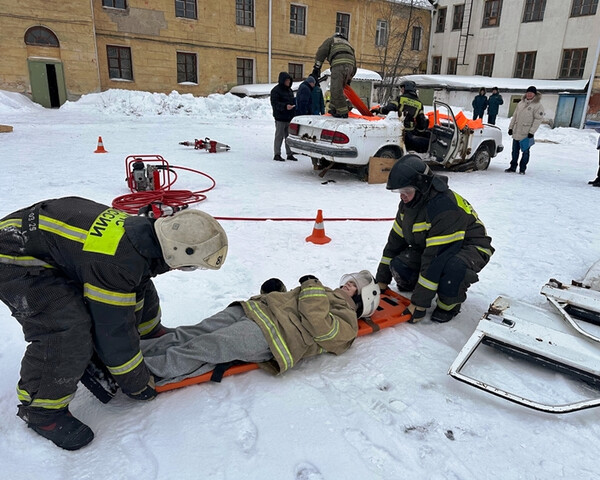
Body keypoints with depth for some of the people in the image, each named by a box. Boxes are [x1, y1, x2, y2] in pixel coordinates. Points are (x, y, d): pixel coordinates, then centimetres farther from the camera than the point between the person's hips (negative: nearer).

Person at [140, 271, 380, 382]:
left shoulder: (346, 321, 5)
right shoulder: (324, 293, 31)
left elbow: (322, 327, -16)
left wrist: (312, 288, -7)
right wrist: (276, 290, 14)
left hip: (269, 335, -8)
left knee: (203, 348, -22)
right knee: (189, 334, -7)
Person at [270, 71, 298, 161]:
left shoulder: (289, 90, 17)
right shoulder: (276, 90, -8)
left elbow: (293, 101, 28)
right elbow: (274, 103, -16)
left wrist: (294, 105, 9)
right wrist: (285, 106, -26)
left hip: (289, 117, 7)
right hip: (280, 117, -7)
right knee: (279, 136, -3)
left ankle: (289, 154, 16)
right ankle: (277, 154, 5)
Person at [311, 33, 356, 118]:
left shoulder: (331, 40, 26)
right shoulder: (348, 44, 40)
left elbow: (321, 52, 9)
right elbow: (354, 65, 33)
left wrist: (317, 67, 3)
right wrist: (349, 79, 35)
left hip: (339, 64, -6)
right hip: (350, 64, 6)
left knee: (336, 90, -7)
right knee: (338, 89, 16)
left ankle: (343, 112, -8)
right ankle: (333, 109, 15)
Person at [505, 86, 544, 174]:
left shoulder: (538, 105, -6)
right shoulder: (521, 103, 11)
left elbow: (538, 119, -11)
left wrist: (532, 131, -17)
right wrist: (511, 127, 11)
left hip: (526, 134, -5)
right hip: (516, 132, 5)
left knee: (525, 152, 3)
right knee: (515, 151, 11)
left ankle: (522, 169, 11)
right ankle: (513, 167, 20)